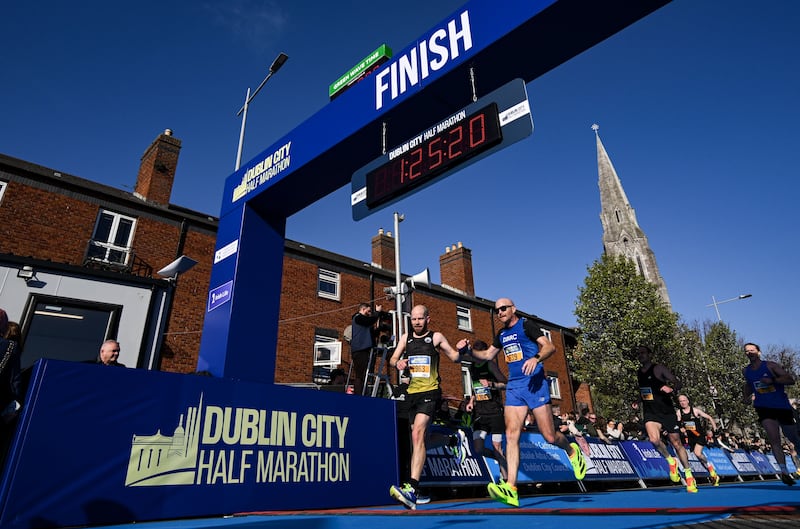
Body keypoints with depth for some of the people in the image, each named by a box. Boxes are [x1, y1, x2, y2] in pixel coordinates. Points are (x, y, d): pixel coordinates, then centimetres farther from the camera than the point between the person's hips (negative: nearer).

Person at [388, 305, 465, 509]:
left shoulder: (436, 337, 2)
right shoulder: (406, 337, 12)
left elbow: (454, 357, 7)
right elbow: (393, 359, 13)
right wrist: (398, 363, -10)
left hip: (430, 392, -6)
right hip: (412, 392, 6)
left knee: (417, 435, -22)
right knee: (422, 441, 14)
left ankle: (412, 488, -25)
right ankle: (454, 440, 41)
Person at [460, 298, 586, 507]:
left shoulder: (526, 325, -3)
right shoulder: (501, 335, 16)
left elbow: (550, 346, -11)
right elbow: (488, 355, 27)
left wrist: (536, 358, -29)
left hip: (534, 383, -5)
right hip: (513, 387, 6)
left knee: (549, 436, -1)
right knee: (511, 434, -10)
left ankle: (571, 450, 35)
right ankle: (511, 489, -14)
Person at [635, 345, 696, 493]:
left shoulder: (659, 369, -7)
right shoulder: (638, 373, 9)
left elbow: (677, 382, -13)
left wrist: (671, 389, -32)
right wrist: (638, 402, 18)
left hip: (666, 411, -3)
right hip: (650, 412, 3)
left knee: (676, 443, 7)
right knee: (654, 440, -22)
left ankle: (688, 475, 26)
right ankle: (671, 461, 6)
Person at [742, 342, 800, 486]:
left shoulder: (770, 366, -10)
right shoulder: (746, 371, 2)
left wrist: (772, 380, -29)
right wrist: (747, 396, 5)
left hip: (782, 406, -2)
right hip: (764, 408, 2)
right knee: (774, 440, -12)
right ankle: (784, 471, -13)